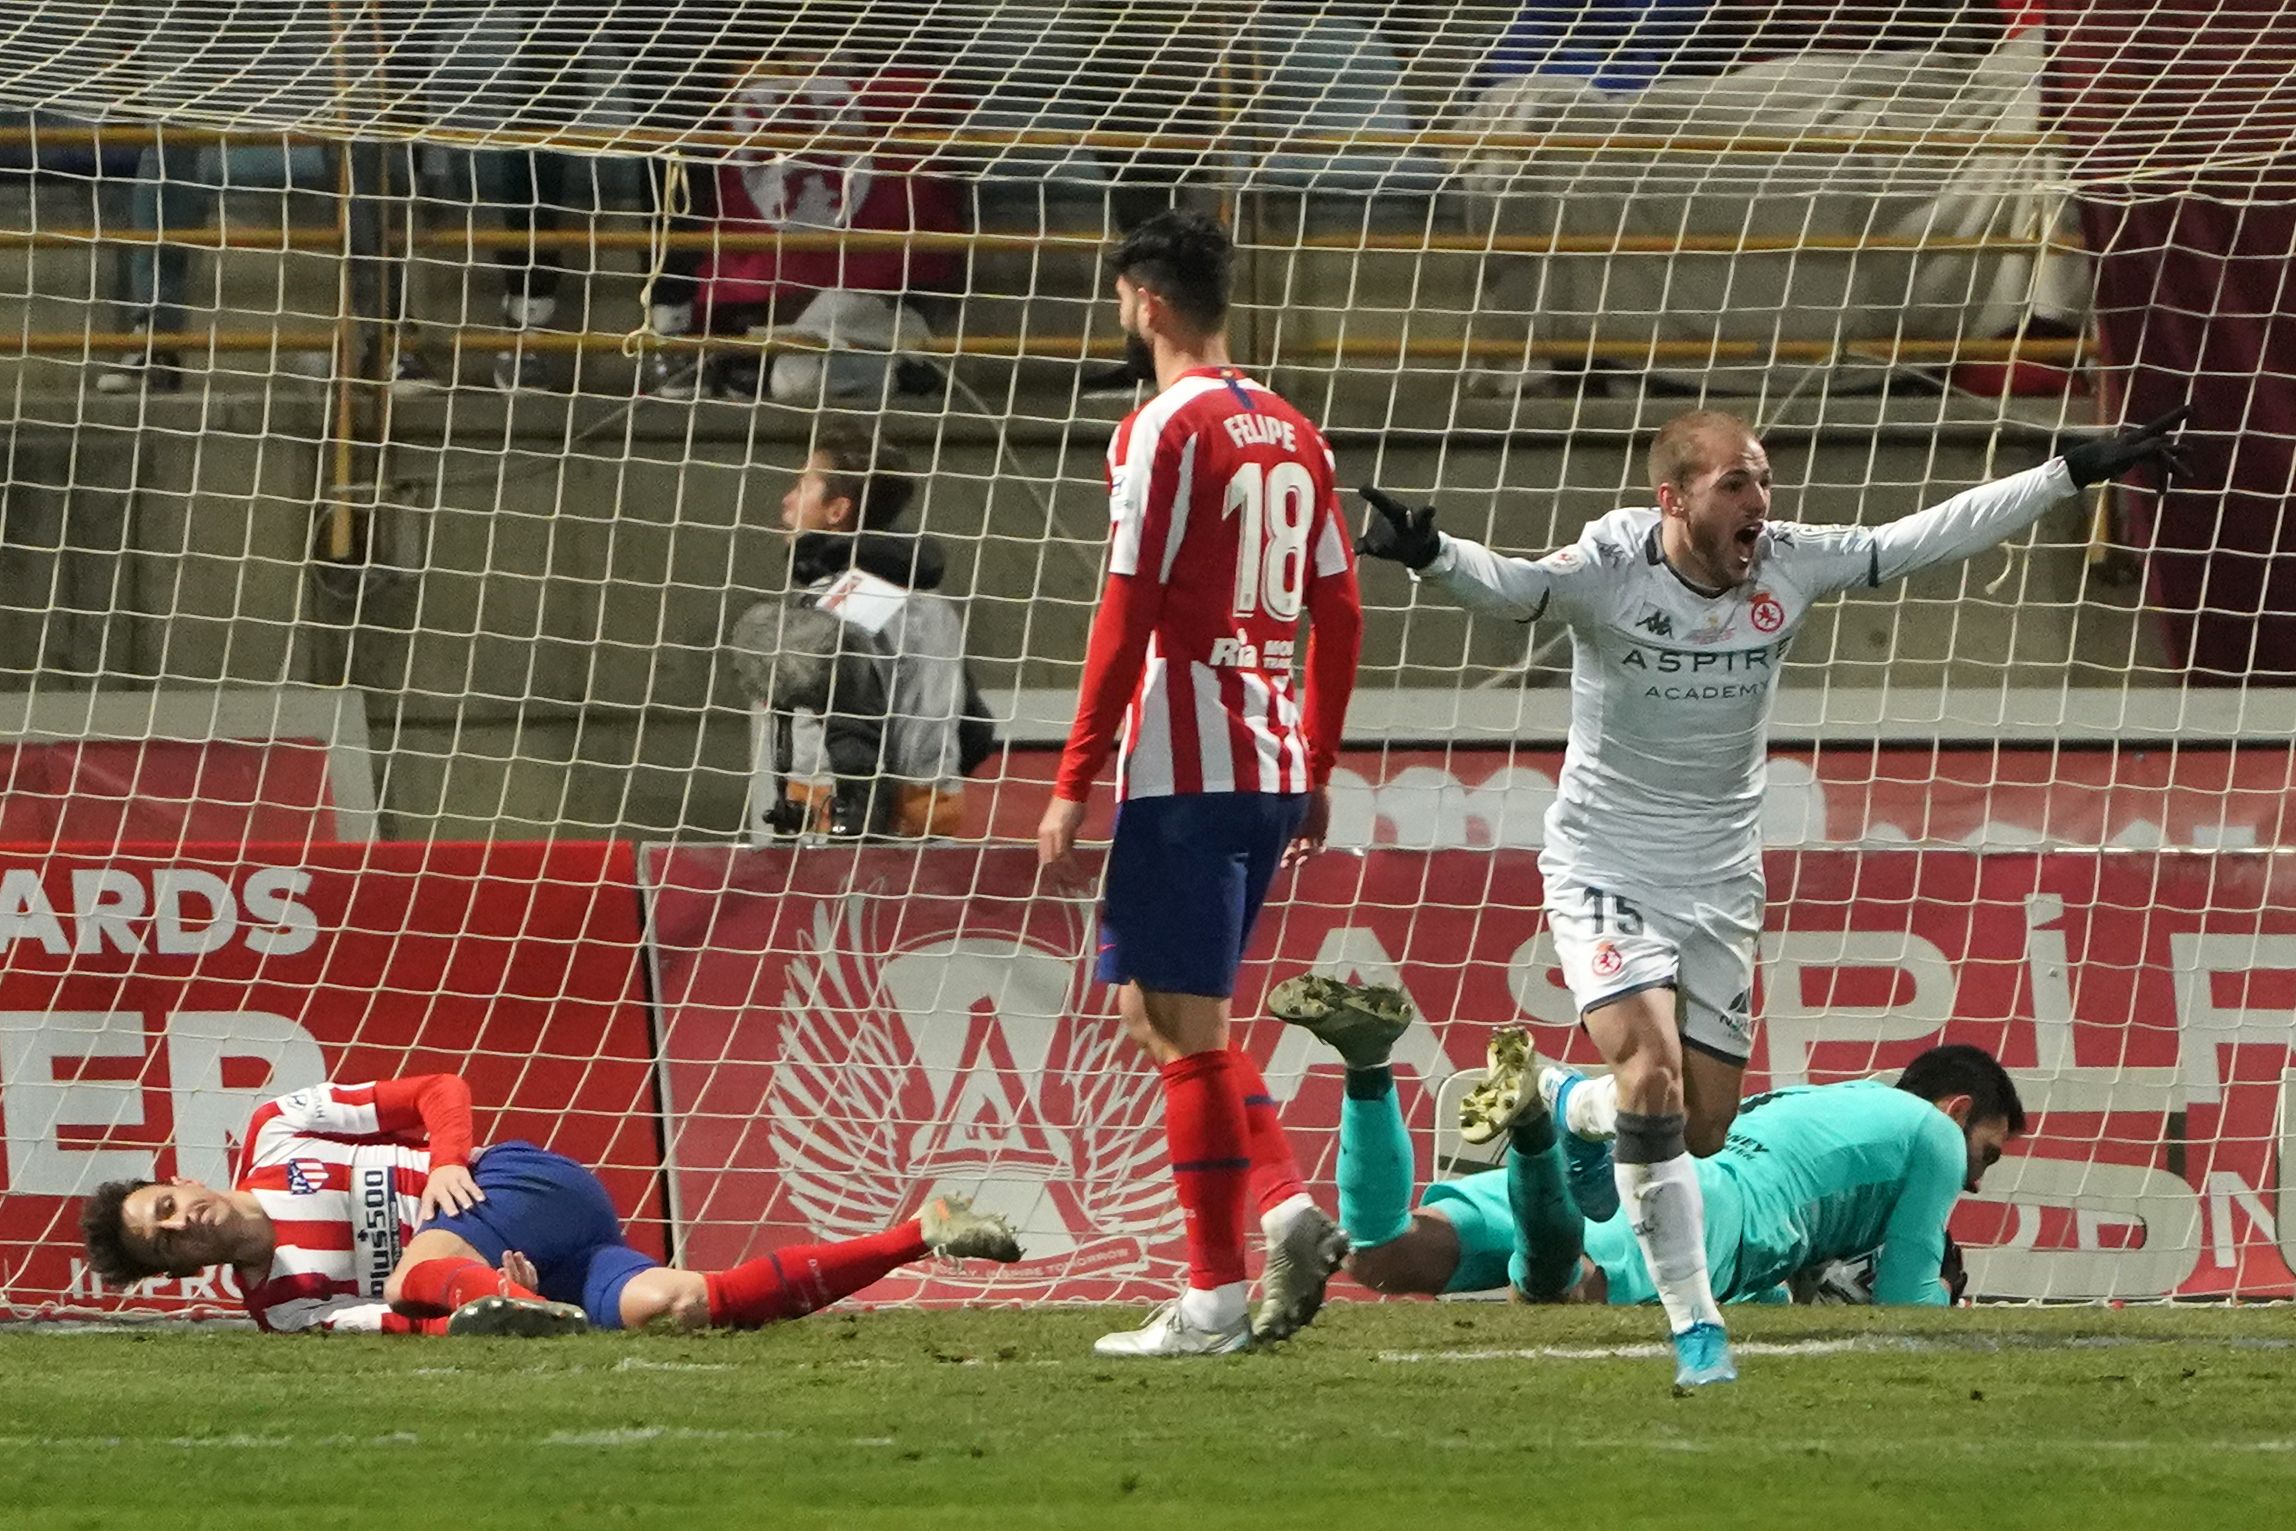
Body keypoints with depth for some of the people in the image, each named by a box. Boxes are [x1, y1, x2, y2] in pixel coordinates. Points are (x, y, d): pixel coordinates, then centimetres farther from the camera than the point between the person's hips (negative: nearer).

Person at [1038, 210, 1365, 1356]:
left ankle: (1214, 1295, -3)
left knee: (1183, 1026, -3)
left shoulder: (1164, 429, -10)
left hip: (1181, 769, -8)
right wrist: (1317, 773, 22)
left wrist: (1072, 785, -12)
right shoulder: (1292, 435, 14)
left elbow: (1128, 614, -14)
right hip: (1274, 771, 8)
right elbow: (1338, 614, 16)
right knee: (1162, 1007, 17)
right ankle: (1284, 1202, 1)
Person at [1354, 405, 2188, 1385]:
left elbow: (1933, 536, -3)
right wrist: (1429, 556, -60)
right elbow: (1508, 586, -37)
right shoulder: (1610, 568, -20)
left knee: (1702, 1126, 6)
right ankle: (1697, 1329, -17)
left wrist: (2076, 472, -4)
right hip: (1604, 869, -5)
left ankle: (1566, 1114, 40)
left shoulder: (1790, 566, -8)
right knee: (1654, 1075, -22)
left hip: (1719, 880, 5)